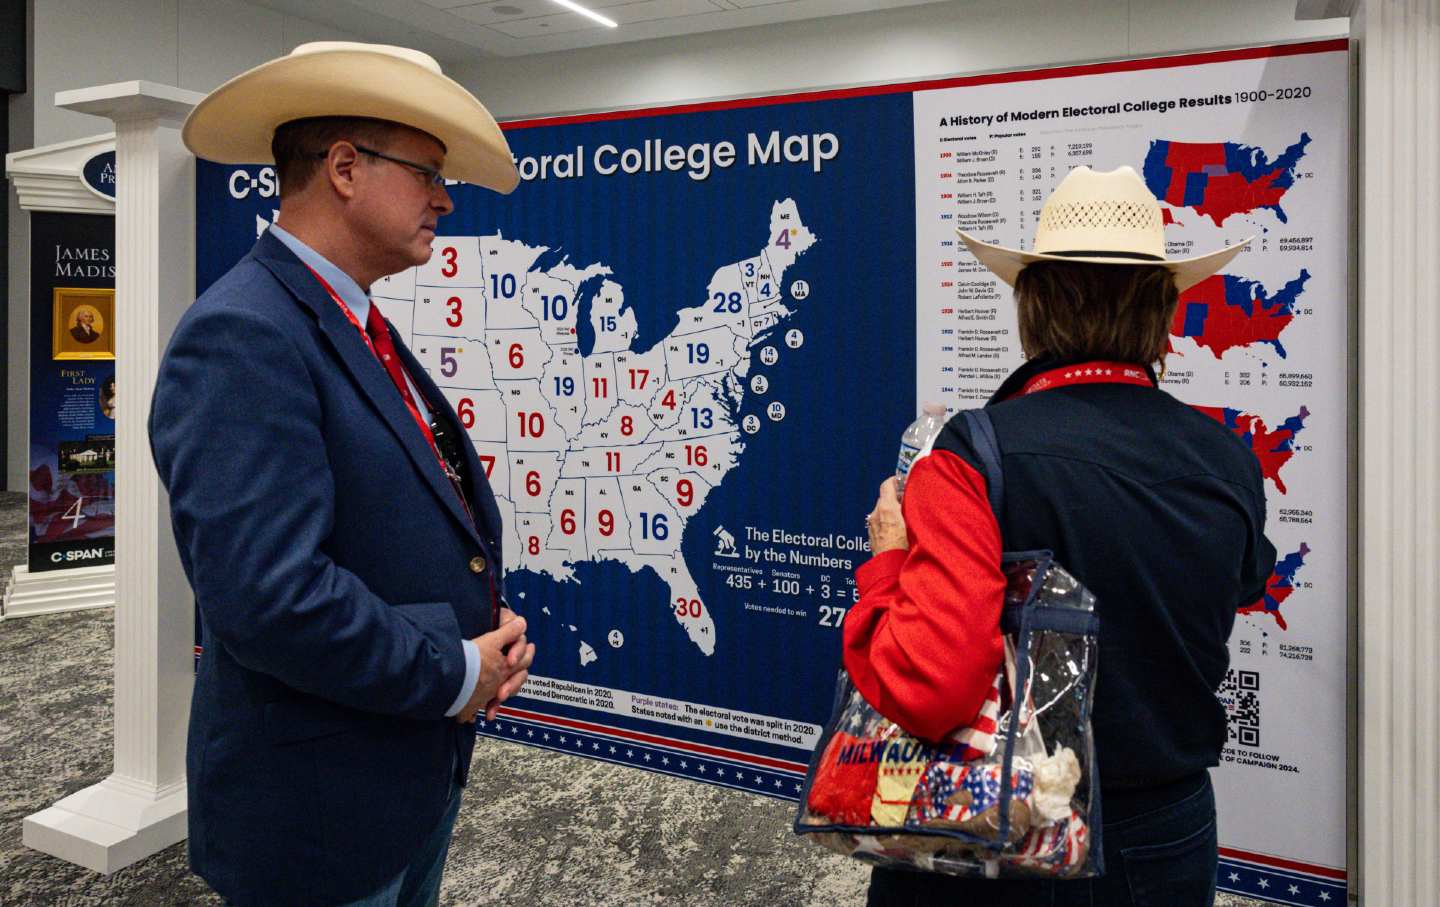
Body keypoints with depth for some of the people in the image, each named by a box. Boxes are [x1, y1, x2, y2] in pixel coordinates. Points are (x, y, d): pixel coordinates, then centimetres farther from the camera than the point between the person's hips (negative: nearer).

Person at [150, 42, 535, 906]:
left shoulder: (362, 329, 8)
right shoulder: (242, 336, -22)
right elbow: (271, 597, -31)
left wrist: (493, 624, -3)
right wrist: (455, 675, -18)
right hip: (317, 812, -8)